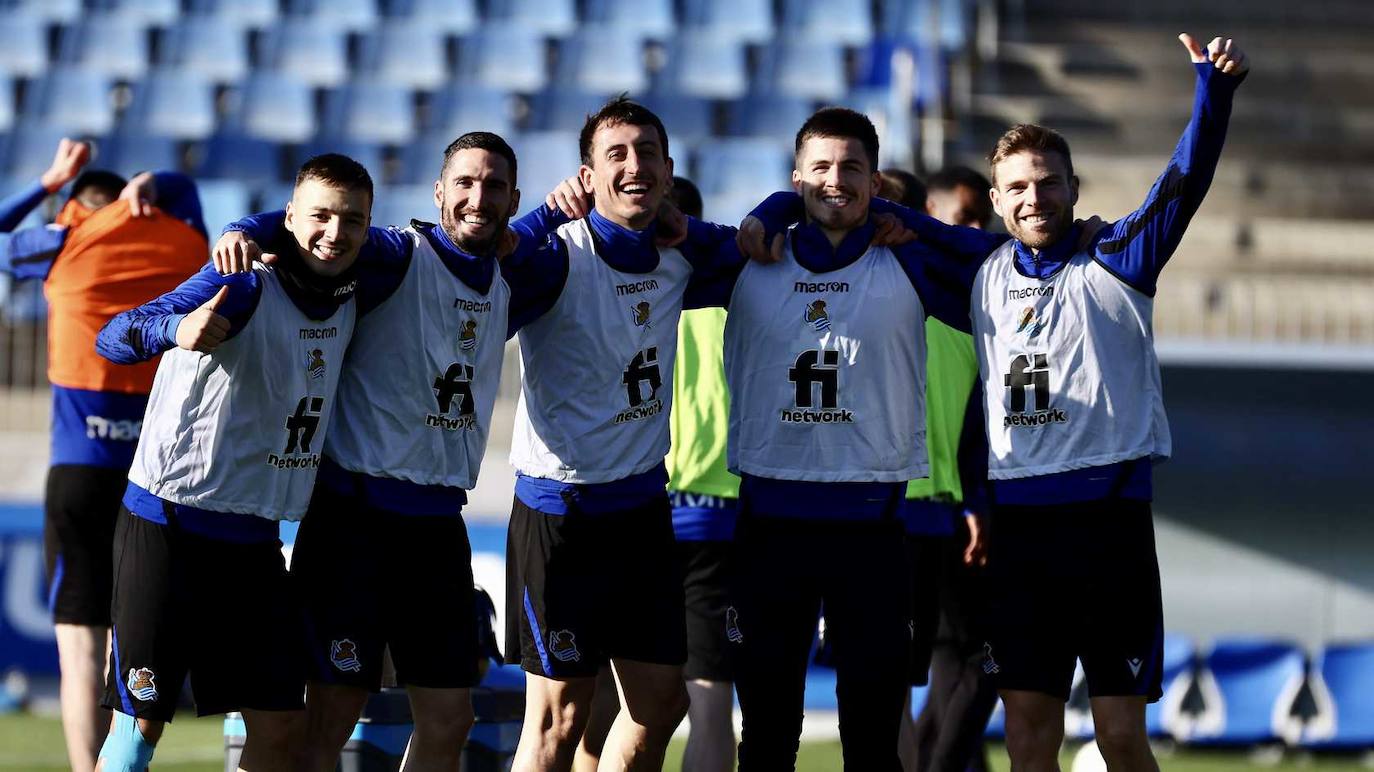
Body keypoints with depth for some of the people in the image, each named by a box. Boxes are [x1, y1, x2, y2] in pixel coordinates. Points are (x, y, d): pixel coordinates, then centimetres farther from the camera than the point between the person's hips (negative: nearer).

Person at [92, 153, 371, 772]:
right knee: (141, 721, -4)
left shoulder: (349, 302, 5)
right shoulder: (246, 287, -14)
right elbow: (113, 339, -24)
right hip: (168, 527, -6)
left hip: (253, 536, 6)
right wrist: (175, 328, -44)